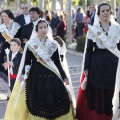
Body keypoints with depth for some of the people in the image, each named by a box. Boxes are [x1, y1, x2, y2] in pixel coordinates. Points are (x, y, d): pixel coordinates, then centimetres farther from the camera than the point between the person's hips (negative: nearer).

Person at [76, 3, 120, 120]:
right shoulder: (93, 29, 1)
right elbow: (88, 49, 1)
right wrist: (86, 68, -3)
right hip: (96, 63, -1)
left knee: (110, 91, 6)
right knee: (95, 91, 3)